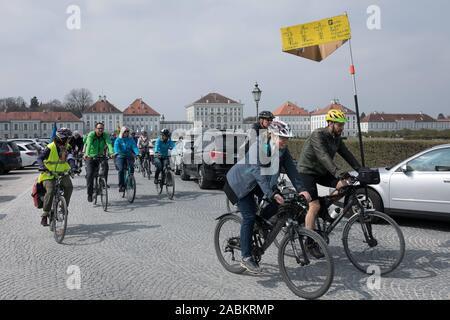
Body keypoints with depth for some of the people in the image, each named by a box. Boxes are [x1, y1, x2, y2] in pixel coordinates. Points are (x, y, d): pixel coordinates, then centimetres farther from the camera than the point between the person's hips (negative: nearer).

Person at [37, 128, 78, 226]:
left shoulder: (66, 148, -2)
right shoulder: (50, 148, -15)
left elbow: (70, 158, -14)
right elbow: (40, 158, -20)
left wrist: (73, 167, -35)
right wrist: (42, 166, -41)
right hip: (48, 174, -5)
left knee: (69, 187, -17)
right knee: (50, 191, -24)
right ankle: (45, 214, -13)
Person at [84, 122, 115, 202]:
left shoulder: (105, 135, -9)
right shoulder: (91, 135, -15)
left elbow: (109, 144, -25)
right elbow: (88, 144, -31)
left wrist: (111, 153, -45)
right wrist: (86, 154, -49)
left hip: (100, 156, 2)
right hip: (90, 157, -2)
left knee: (105, 166, -25)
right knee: (90, 174, -13)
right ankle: (90, 193, 0)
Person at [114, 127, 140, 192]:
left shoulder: (130, 139, 11)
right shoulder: (118, 140, 5)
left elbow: (134, 147, -3)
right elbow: (116, 148, -11)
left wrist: (137, 153, -23)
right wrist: (118, 153, -34)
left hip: (129, 156, 2)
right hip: (120, 157, -2)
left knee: (131, 167, -24)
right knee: (121, 169, -23)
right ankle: (121, 186, -17)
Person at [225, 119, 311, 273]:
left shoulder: (283, 150, -11)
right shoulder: (258, 148, -32)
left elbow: (291, 170, -16)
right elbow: (260, 174, -39)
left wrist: (301, 189, -29)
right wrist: (272, 194, -48)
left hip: (256, 183, 7)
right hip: (239, 182, -7)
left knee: (276, 203, -12)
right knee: (249, 216, -12)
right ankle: (246, 258, -3)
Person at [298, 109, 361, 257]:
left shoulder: (337, 138, 4)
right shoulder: (318, 135, -22)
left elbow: (347, 154, 2)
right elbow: (323, 156, -36)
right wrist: (338, 172, -47)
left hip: (322, 172, 8)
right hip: (307, 171, -8)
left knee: (344, 186, -14)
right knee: (315, 206, -15)